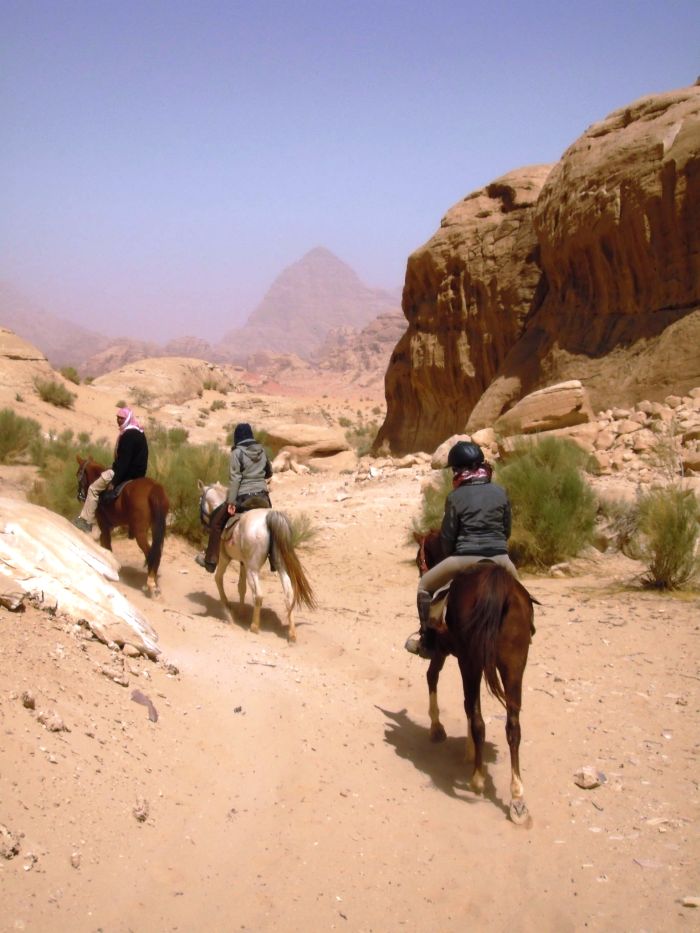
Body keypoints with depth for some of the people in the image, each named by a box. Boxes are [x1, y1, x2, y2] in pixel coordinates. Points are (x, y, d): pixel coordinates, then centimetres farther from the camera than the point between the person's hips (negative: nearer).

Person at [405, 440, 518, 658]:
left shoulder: (455, 497, -5)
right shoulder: (500, 492, 5)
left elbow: (447, 537, -2)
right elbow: (507, 530, 11)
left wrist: (450, 555, 17)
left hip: (466, 558, -3)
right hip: (499, 558, 4)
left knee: (425, 585, 19)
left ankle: (426, 640, 18)